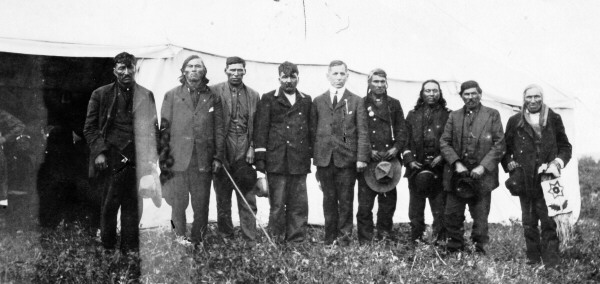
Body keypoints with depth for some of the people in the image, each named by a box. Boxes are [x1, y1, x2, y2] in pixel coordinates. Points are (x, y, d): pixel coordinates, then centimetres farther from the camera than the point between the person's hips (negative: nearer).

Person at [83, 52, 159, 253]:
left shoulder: (146, 96, 10)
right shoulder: (101, 94, 5)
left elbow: (153, 128, 13)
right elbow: (89, 127, 5)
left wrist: (152, 156, 3)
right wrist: (98, 152, -7)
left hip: (136, 160, 1)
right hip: (110, 160, -1)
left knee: (132, 206, 4)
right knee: (109, 206, 3)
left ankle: (130, 250, 13)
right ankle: (107, 248, 15)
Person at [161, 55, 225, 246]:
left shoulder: (213, 98, 10)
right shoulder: (172, 96, 8)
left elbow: (219, 130, 9)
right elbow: (164, 128, 6)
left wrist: (218, 157, 2)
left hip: (204, 161, 1)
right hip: (178, 159, -1)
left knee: (201, 204, 4)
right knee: (178, 202, 3)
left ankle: (198, 240, 17)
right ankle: (180, 236, 19)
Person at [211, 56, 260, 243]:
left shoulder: (253, 95, 11)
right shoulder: (215, 91, 2)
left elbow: (257, 126, 12)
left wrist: (252, 148, 0)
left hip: (244, 152, 2)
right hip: (222, 150, -2)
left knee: (248, 198, 0)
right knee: (223, 197, 7)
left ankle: (250, 238, 5)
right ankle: (225, 237, 17)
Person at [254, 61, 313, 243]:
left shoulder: (306, 101, 16)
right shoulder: (269, 99, 6)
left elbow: (310, 129, 17)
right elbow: (261, 129, 1)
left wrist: (311, 155, 11)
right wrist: (260, 157, -5)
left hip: (300, 161, 3)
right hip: (276, 160, -3)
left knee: (299, 204, 3)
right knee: (277, 204, 0)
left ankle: (297, 239, 12)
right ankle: (276, 240, 9)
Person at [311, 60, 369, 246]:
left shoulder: (356, 102, 6)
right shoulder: (318, 102, 12)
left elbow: (362, 132, 1)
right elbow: (313, 130, 11)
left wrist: (361, 157, -8)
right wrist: (313, 155, 4)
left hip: (347, 158, -1)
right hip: (324, 159, 2)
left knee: (346, 200, 2)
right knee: (329, 199, 6)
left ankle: (344, 235, 12)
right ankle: (330, 236, 15)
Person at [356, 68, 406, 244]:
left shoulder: (394, 104, 15)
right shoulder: (361, 104, 6)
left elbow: (401, 129, 11)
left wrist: (397, 147, -6)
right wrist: (368, 151, -10)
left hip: (390, 158, 3)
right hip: (368, 160, -3)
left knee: (388, 199, 5)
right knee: (365, 201, -5)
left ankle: (385, 234, 16)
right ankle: (365, 239, 1)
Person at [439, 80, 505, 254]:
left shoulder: (492, 115, 5)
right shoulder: (454, 116, 11)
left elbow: (499, 144, -1)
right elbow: (444, 142, 6)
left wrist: (483, 166, -11)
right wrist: (456, 163, -9)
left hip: (482, 175, -2)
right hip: (457, 175, 2)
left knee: (480, 218, 3)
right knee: (452, 216, 3)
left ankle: (479, 250, 14)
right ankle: (454, 250, 16)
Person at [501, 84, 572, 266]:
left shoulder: (554, 119, 8)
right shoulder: (515, 121, 9)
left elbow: (565, 147, 11)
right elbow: (506, 148, 15)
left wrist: (558, 163, -5)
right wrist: (509, 164, -1)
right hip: (525, 181, 1)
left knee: (549, 221, -5)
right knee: (529, 223, 6)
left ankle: (551, 262, 0)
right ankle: (533, 260, 15)